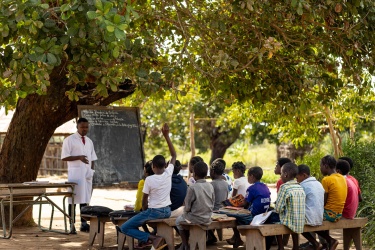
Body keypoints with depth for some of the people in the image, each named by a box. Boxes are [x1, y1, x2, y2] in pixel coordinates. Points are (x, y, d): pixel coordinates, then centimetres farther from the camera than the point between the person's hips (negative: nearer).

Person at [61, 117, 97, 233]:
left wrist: (91, 171, 6)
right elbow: (64, 157, -9)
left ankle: (84, 223, 15)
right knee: (73, 199, -4)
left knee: (85, 199, 8)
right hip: (75, 173, -6)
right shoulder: (69, 140, -3)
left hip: (87, 174, 6)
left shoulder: (89, 141, 17)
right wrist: (78, 157, -21)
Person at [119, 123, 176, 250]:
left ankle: (152, 238, -16)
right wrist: (166, 136, 2)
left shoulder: (149, 179, -17)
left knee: (124, 228, -1)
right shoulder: (168, 174, -6)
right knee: (138, 218, 35)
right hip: (167, 211, 7)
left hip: (154, 212, -7)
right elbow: (174, 155, 6)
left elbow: (144, 200, -9)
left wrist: (144, 211, 12)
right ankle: (144, 238, 14)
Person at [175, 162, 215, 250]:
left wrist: (185, 212, 7)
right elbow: (212, 204, 5)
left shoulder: (192, 187, -19)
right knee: (186, 217, 34)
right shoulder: (210, 186, -3)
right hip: (207, 219, 6)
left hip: (195, 219, -6)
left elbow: (187, 207, -13)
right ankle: (186, 243, 37)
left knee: (179, 220, 25)